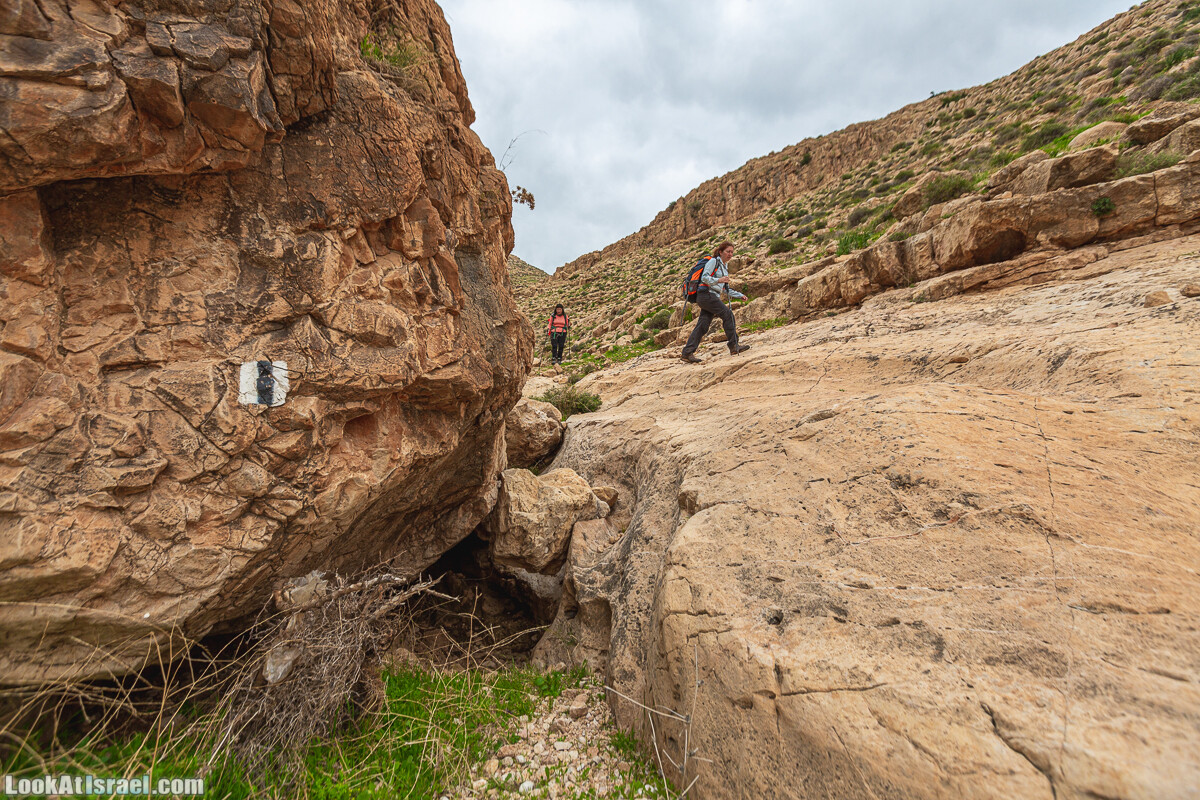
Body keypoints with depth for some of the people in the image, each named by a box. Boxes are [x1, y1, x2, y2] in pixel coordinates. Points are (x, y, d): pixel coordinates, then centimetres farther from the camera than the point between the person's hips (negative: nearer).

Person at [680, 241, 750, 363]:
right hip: (706, 293, -9)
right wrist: (718, 280, -27)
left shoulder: (725, 267, 25)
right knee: (727, 314, -14)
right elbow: (704, 277, -13)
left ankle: (687, 353, -5)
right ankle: (734, 346, -11)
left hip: (713, 296, 9)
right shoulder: (713, 261, -1)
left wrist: (740, 295, 21)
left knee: (703, 325, -1)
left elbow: (726, 289, 28)